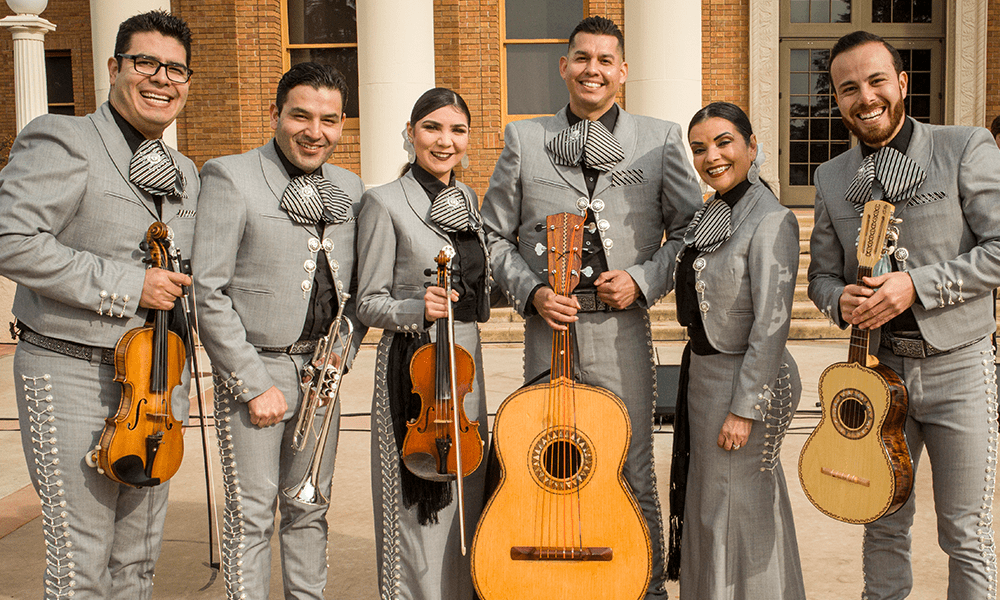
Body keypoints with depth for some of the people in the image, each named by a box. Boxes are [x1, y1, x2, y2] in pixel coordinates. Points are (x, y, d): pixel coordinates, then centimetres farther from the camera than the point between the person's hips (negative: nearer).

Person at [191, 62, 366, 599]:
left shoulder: (349, 188, 9)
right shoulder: (229, 177, -8)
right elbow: (208, 293, -13)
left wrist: (345, 347, 0)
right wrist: (255, 385, -14)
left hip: (319, 368, 5)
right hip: (255, 368, -5)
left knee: (309, 508, 15)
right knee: (251, 514, 2)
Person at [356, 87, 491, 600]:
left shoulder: (467, 199, 12)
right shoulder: (386, 202, -8)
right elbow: (369, 303, -9)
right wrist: (418, 309, -25)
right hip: (413, 365, -6)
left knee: (464, 495, 14)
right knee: (420, 503, 0)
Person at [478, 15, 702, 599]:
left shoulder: (662, 139, 7)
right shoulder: (523, 139, 9)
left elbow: (690, 231, 8)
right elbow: (494, 235, 10)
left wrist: (643, 280, -6)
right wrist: (531, 292, -5)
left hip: (623, 331, -1)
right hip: (548, 330, 1)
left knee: (633, 475, 6)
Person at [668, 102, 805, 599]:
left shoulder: (771, 221, -19)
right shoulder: (712, 214, 8)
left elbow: (771, 324, -22)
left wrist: (743, 409, -22)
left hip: (743, 378, -9)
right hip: (705, 372, 9)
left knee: (730, 508, 2)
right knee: (708, 502, 19)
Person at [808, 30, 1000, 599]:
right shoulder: (832, 177, 7)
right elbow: (822, 273, 12)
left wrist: (917, 284, -20)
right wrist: (841, 301, -11)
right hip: (880, 367, 3)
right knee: (884, 523, 14)